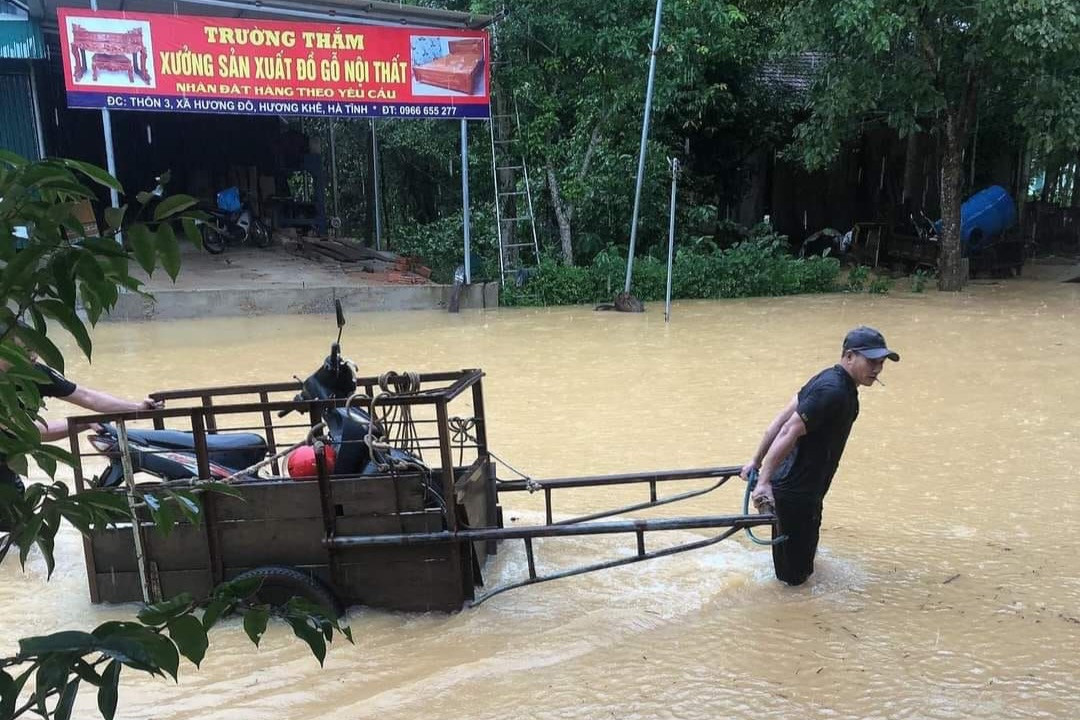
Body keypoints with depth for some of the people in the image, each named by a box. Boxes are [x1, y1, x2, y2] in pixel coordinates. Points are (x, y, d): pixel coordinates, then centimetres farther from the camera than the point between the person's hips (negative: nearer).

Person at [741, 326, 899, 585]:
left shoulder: (829, 379, 8)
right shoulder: (833, 391, -22)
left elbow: (781, 420, 8)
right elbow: (789, 431, -28)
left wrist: (757, 462, 9)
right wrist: (764, 481, -31)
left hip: (805, 489, 10)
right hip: (795, 493, -10)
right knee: (794, 576, 2)